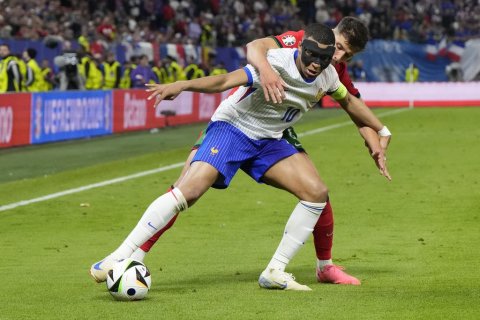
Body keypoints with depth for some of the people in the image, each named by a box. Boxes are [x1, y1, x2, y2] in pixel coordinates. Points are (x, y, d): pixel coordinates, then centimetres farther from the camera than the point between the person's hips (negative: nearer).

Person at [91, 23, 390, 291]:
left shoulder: (327, 75, -5)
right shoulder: (277, 63, -27)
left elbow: (348, 100, 18)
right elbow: (225, 80, -40)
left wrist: (378, 132, 24)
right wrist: (182, 85, -55)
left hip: (268, 141, 7)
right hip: (233, 128, -7)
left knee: (317, 192, -7)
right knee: (189, 190, -26)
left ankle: (275, 272, 2)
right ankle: (119, 257, -22)